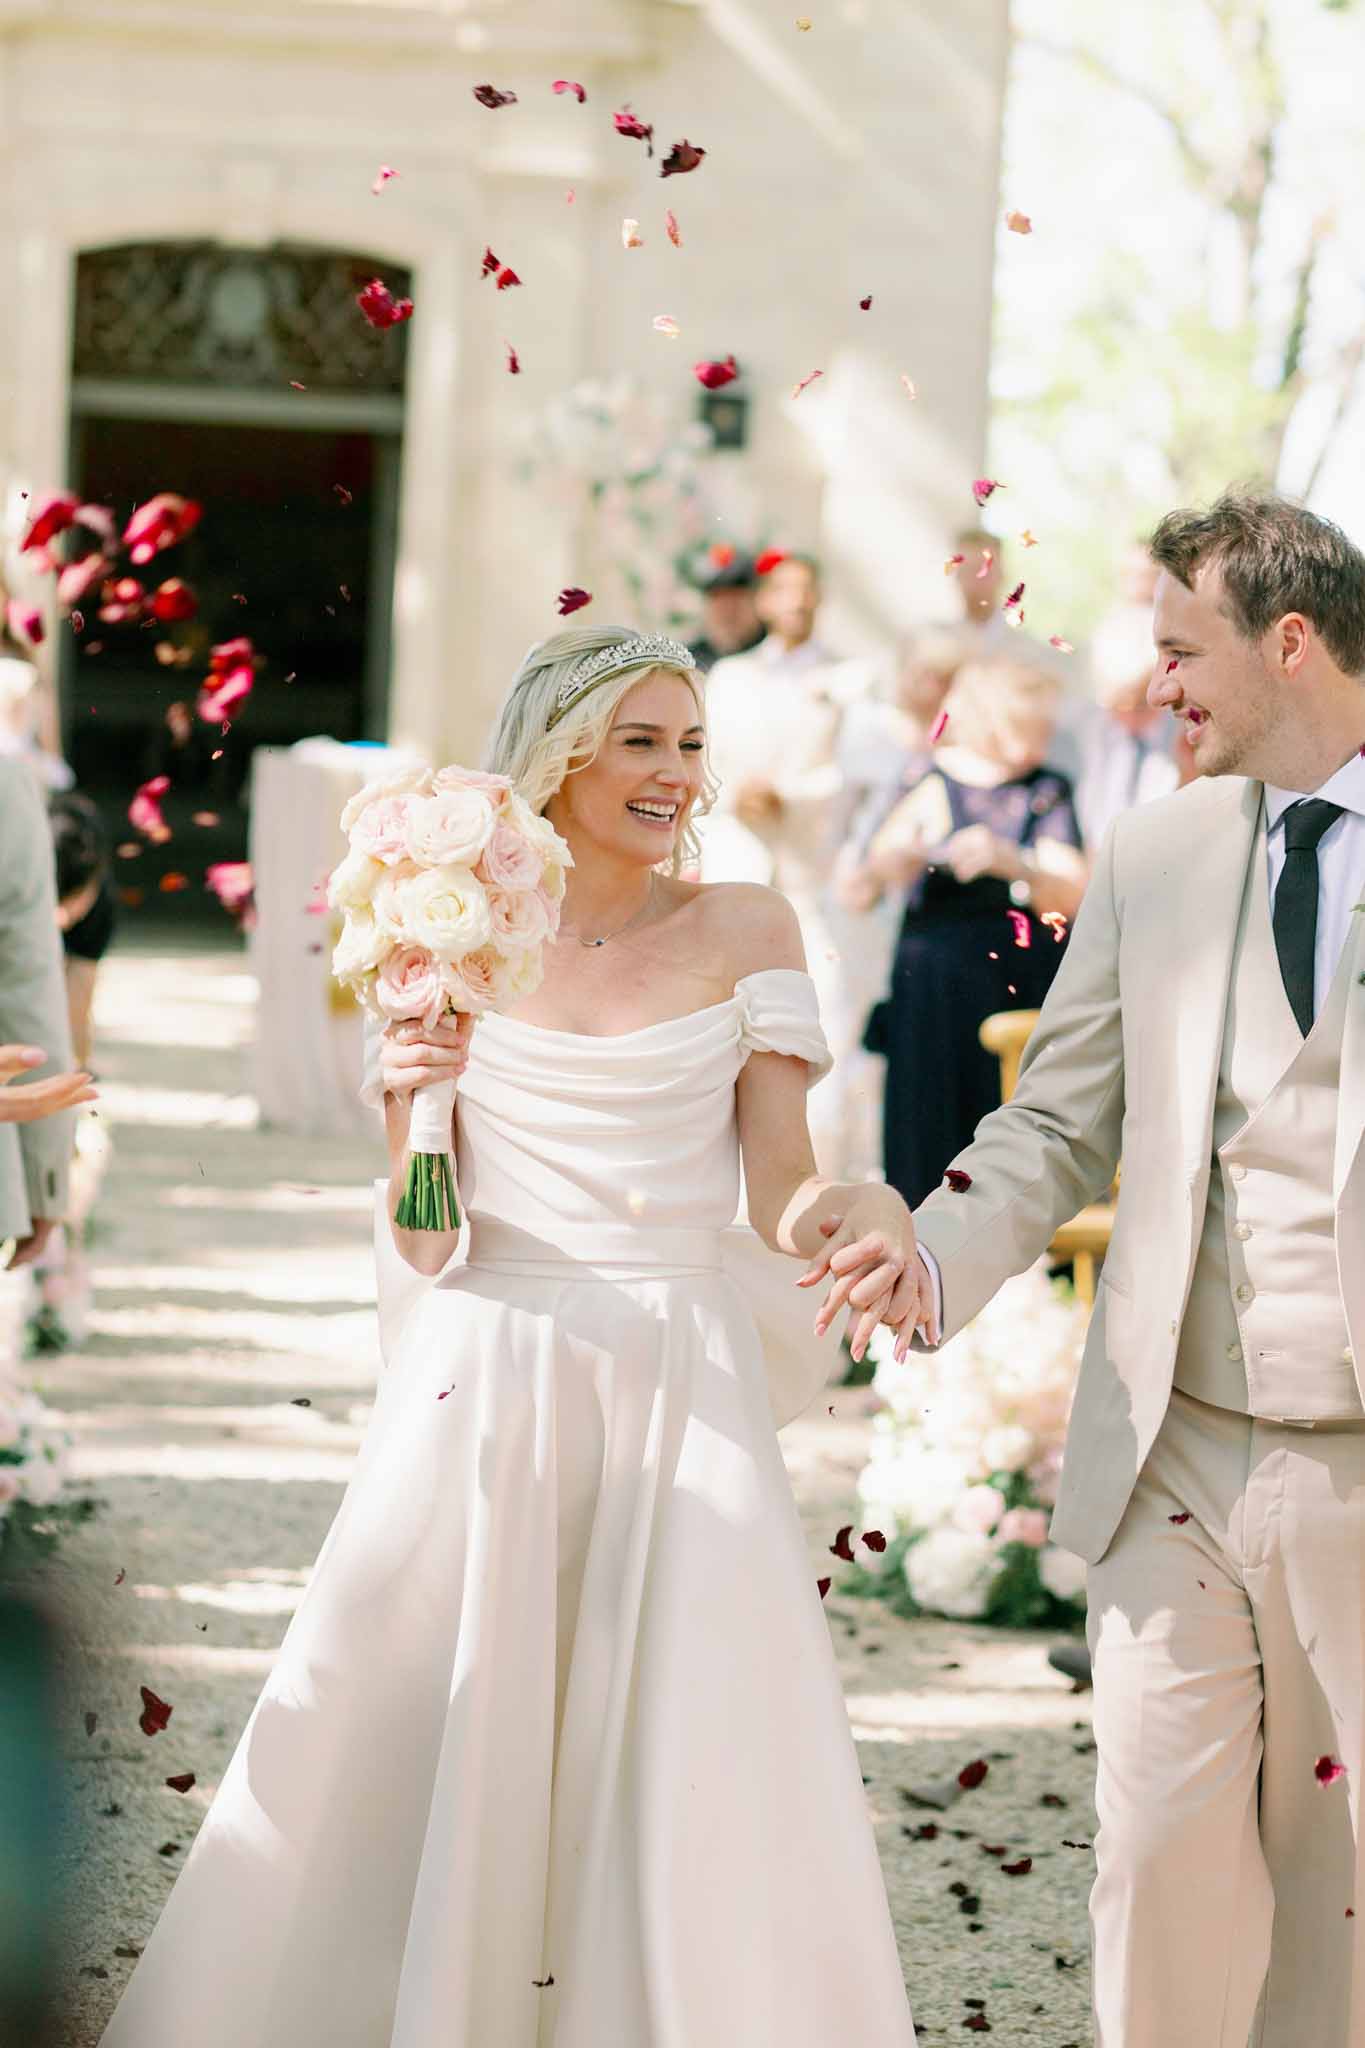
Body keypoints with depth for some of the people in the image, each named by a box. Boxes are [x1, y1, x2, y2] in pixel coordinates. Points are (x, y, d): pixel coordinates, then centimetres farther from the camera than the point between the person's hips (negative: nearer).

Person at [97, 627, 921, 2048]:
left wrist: (854, 1213, -21)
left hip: (675, 1391, -1)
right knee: (388, 1767, 1)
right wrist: (402, 1103, -15)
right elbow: (423, 1247, 4)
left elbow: (780, 1205, 1)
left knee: (698, 1791, -7)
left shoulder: (742, 932, 4)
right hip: (479, 1393, 1)